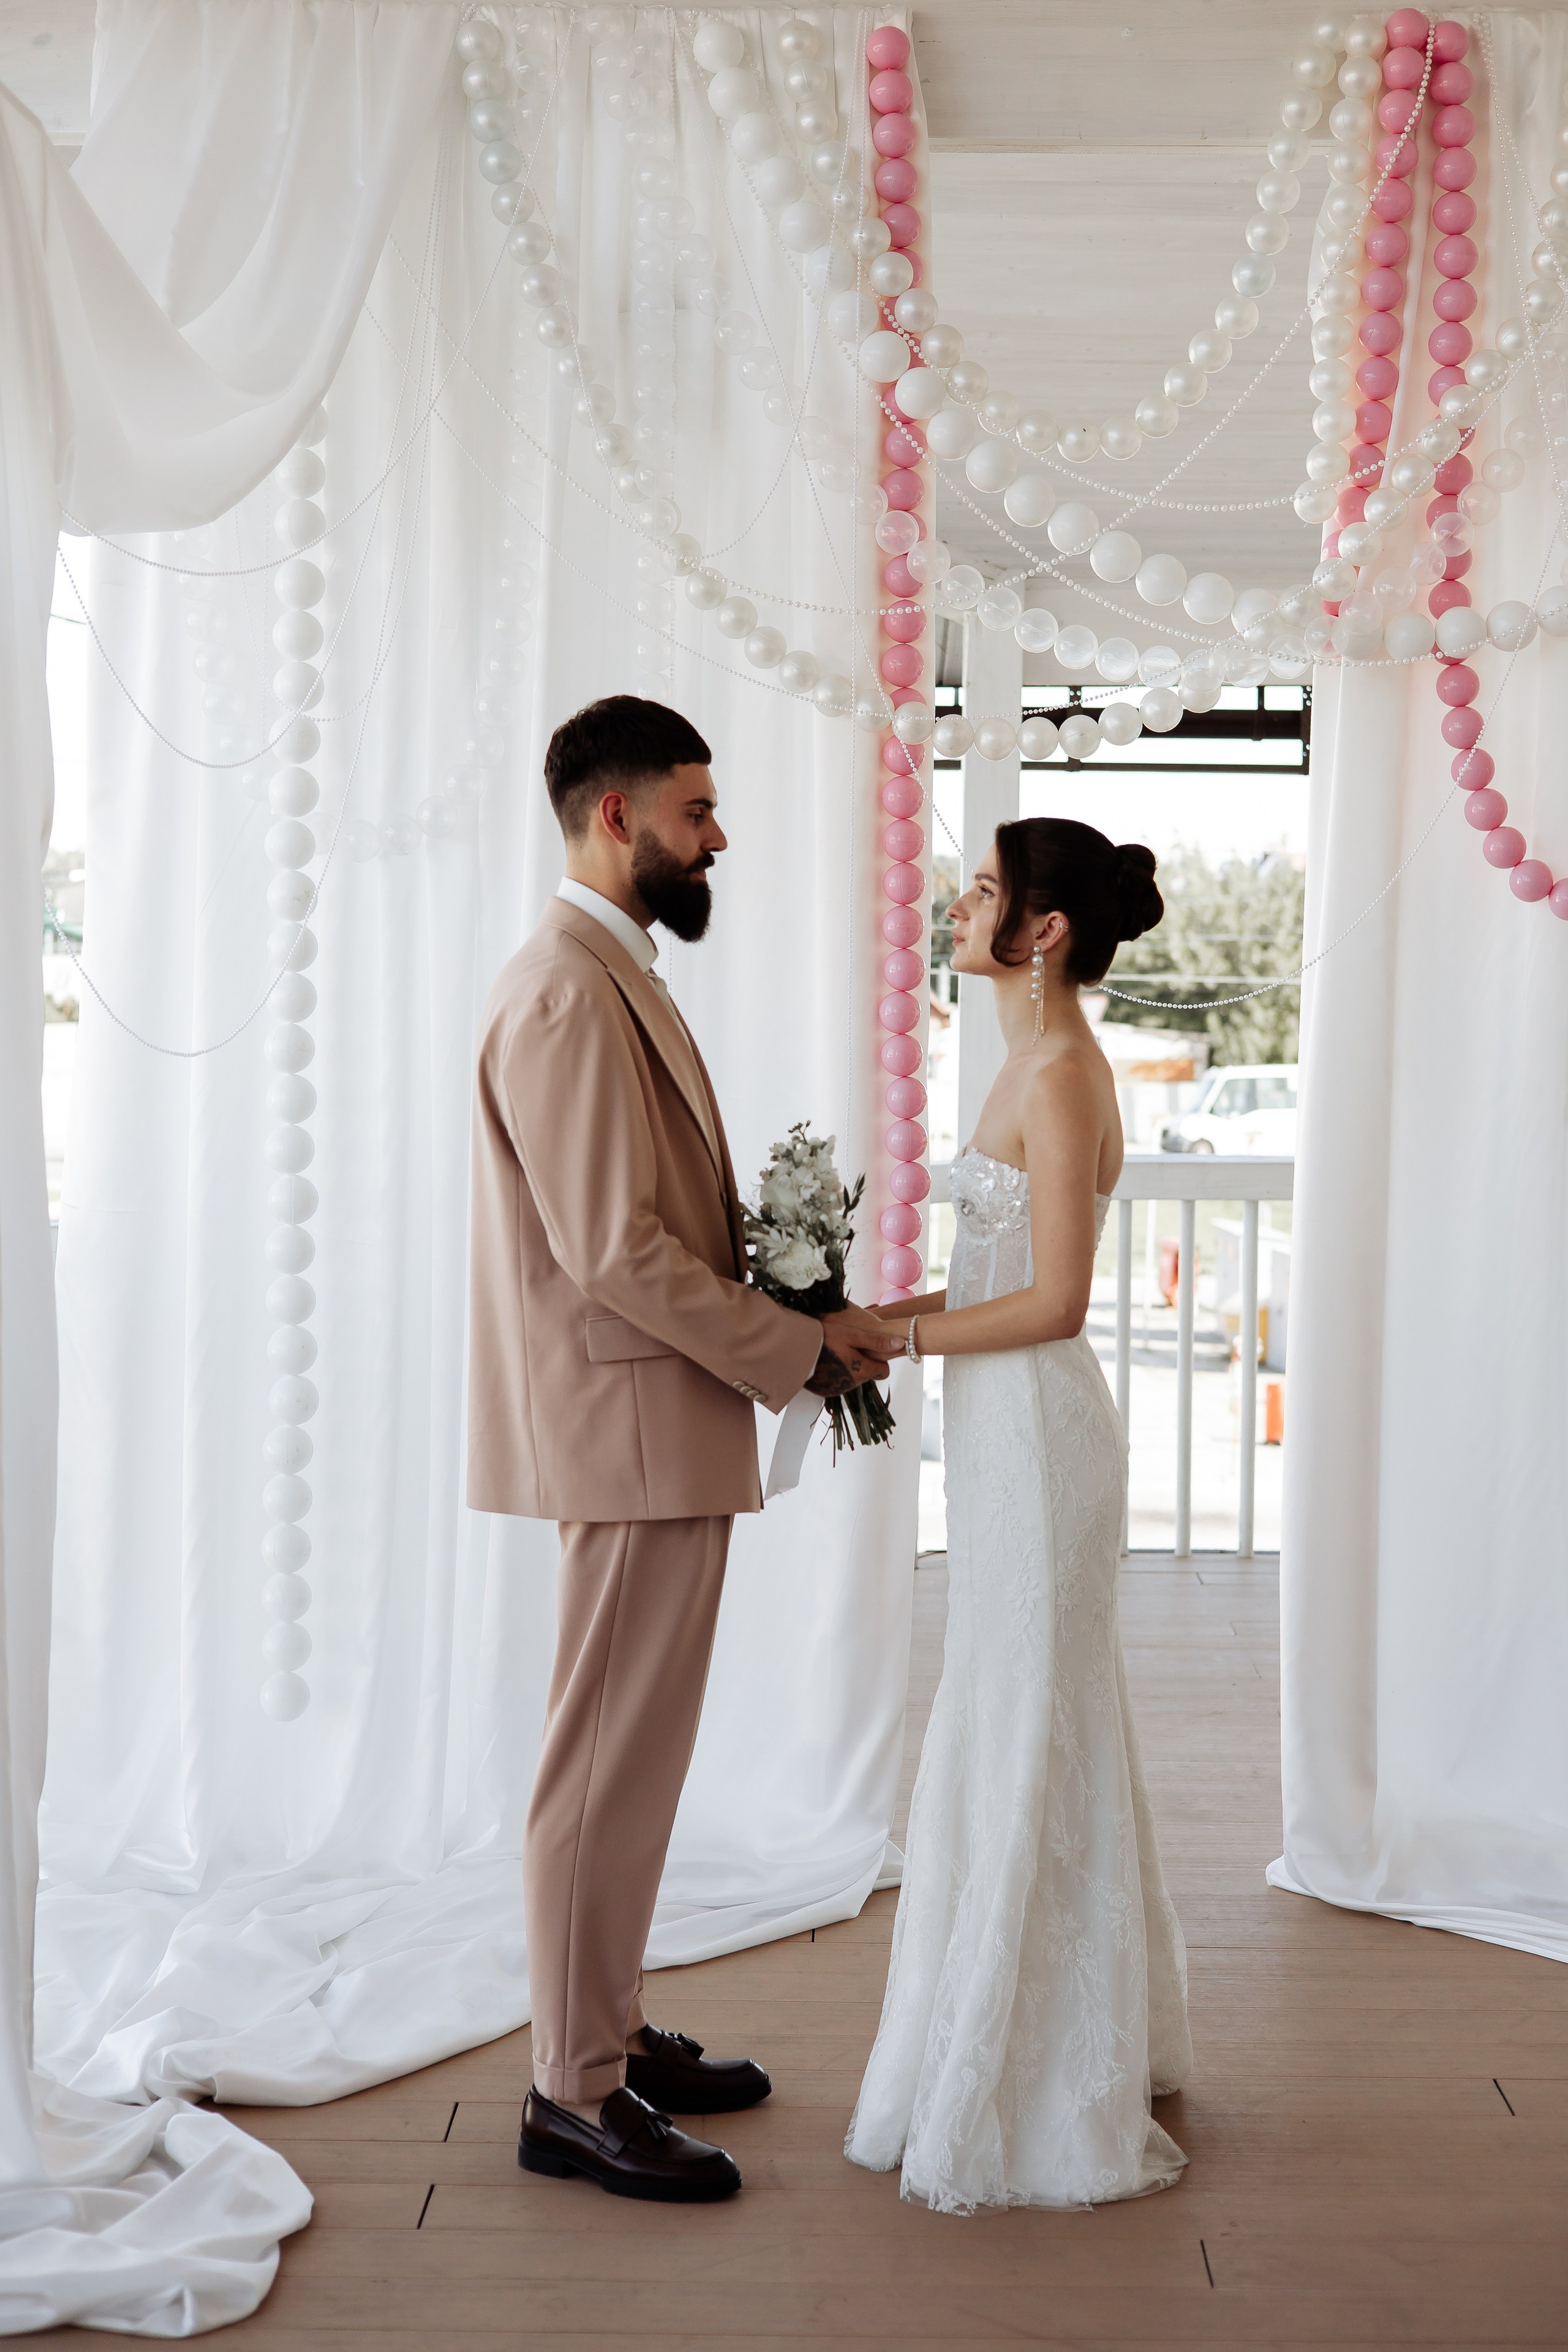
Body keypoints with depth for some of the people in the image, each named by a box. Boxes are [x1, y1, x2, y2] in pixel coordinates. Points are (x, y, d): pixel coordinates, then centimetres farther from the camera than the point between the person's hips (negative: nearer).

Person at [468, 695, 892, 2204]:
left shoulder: (609, 978, 16)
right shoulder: (568, 994, -18)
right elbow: (614, 1253, -22)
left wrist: (791, 1321, 10)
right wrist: (799, 1351, -14)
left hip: (658, 1428, 11)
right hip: (633, 1430, -11)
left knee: (631, 1761, 17)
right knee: (609, 1766, -1)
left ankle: (611, 2038, 30)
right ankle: (574, 2096, 10)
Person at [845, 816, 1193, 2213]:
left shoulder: (1058, 1074, -17)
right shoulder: (1046, 1062, 12)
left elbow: (1054, 1303, -21)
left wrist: (898, 1336, -14)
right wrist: (897, 1311, 8)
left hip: (1036, 1438, -10)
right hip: (1015, 1433, 10)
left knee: (1027, 1751, 0)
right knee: (1041, 1742, 19)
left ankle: (1048, 2106, 14)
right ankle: (1079, 2047, 35)